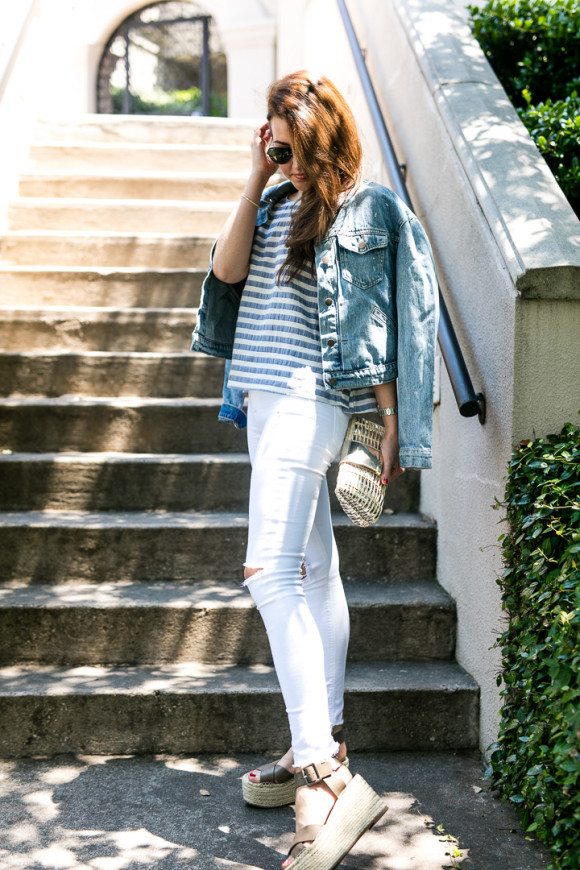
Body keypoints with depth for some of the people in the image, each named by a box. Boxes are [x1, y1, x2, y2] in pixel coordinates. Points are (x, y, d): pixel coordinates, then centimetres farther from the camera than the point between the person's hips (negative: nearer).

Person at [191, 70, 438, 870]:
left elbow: (379, 325, -8)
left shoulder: (367, 210, -5)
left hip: (307, 403, -8)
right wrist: (256, 178, 1)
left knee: (271, 573, -19)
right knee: (313, 572, 11)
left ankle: (329, 779, -20)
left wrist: (391, 426, -11)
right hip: (266, 402, 8)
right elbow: (227, 269, 2)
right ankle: (322, 749, 20)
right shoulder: (278, 202, 15)